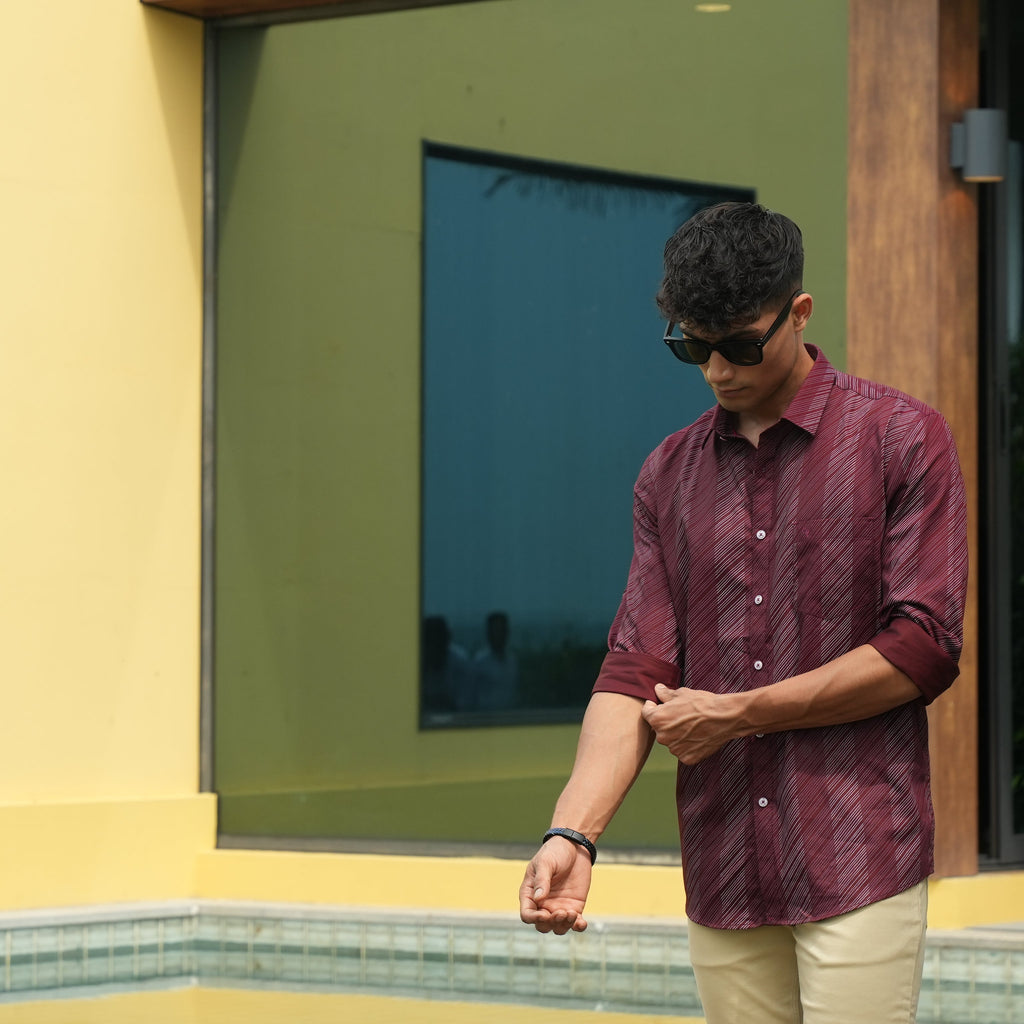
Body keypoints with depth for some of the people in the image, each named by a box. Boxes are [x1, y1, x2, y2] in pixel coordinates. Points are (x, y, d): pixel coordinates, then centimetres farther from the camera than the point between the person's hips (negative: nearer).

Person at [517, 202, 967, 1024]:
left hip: (860, 868, -4)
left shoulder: (902, 439, 0)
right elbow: (636, 668, 5)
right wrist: (574, 831, -11)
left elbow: (924, 647, -8)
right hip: (722, 878, 4)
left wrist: (735, 714, -7)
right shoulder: (669, 475, 12)